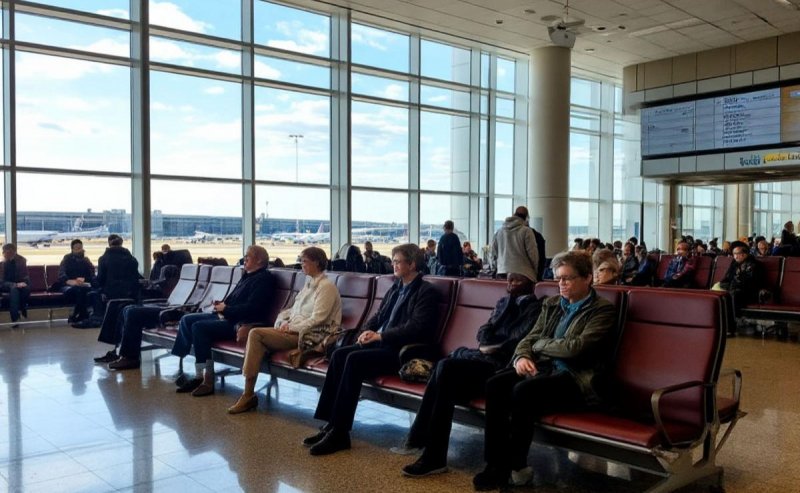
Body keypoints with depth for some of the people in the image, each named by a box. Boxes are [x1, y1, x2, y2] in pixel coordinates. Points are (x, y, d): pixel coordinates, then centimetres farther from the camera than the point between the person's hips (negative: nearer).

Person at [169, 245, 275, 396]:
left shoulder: (263, 279, -9)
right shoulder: (248, 276, 20)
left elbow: (251, 308, -19)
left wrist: (225, 309, -13)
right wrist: (222, 304, 5)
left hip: (240, 323, -10)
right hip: (228, 316, 10)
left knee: (199, 327, -24)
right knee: (187, 320, 2)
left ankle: (208, 380, -19)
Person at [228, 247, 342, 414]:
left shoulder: (326, 286, -8)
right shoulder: (309, 283, 20)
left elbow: (317, 320, -16)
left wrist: (290, 327, -14)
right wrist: (284, 322, 2)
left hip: (309, 336, -8)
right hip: (294, 329, 8)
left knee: (256, 334, -20)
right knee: (254, 333, -12)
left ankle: (248, 394, -15)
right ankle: (248, 394, -15)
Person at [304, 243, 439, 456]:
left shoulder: (427, 292, -6)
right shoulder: (395, 288, 19)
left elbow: (415, 328, -17)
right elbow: (377, 316, 22)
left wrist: (380, 335, -19)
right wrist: (367, 331, 0)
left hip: (400, 350, -8)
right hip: (380, 342, 8)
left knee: (354, 360, -28)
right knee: (339, 354, -15)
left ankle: (339, 433, -23)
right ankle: (330, 424, -14)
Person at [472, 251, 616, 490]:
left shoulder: (603, 309, -3)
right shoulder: (552, 304, 17)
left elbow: (576, 347, -15)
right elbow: (530, 338, 15)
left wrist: (540, 344, -1)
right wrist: (522, 356, -8)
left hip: (578, 379, -6)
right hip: (546, 369, 6)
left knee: (523, 390, -32)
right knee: (495, 385, -21)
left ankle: (514, 465, -14)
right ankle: (495, 463, -16)